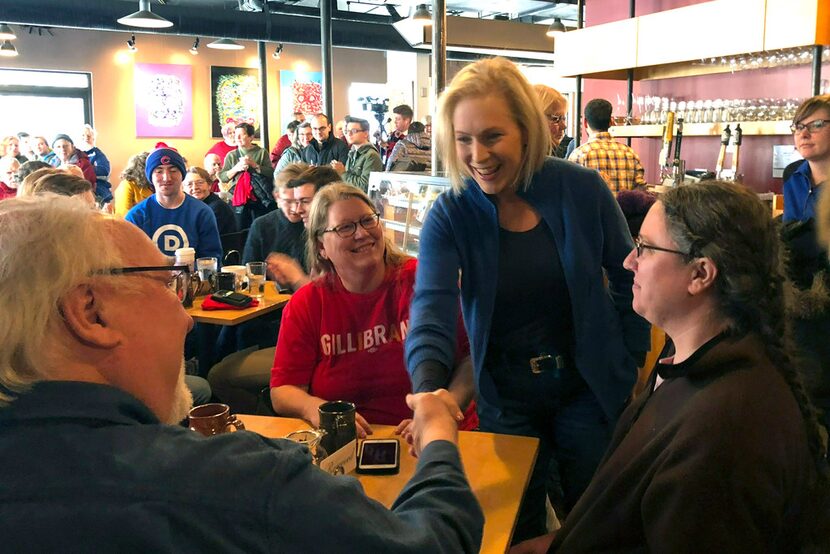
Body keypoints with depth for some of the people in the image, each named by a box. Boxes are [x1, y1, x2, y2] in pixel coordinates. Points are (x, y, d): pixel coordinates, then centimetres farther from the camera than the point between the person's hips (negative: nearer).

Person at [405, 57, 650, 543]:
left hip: (589, 388, 0)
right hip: (505, 395, 0)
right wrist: (429, 390, -43)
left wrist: (631, 362, 0)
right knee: (518, 528, 14)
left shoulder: (582, 189, -13)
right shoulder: (450, 216, -13)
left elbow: (627, 279, 0)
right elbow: (432, 312, -26)